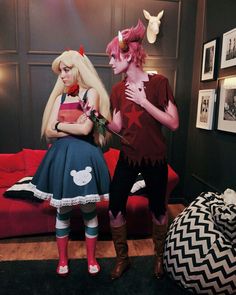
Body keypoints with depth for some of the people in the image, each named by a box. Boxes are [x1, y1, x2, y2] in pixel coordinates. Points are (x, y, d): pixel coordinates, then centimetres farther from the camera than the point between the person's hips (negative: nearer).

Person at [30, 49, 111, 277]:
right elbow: (49, 132, 5)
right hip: (61, 155, 4)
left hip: (85, 156, -4)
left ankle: (91, 258, 28)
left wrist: (61, 125, 0)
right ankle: (62, 259, 30)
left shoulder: (91, 93, -1)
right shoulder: (60, 97, 13)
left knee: (88, 210, 8)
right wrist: (74, 126, -6)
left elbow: (86, 129, -13)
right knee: (62, 211, 11)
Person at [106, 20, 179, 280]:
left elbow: (174, 124, -15)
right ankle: (122, 258, 27)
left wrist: (143, 101, -19)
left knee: (157, 209, 12)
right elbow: (118, 127, 5)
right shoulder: (118, 89, 3)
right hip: (127, 157, 4)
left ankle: (159, 256, 39)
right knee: (114, 207, 3)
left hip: (154, 159, -4)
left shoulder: (158, 82, -11)